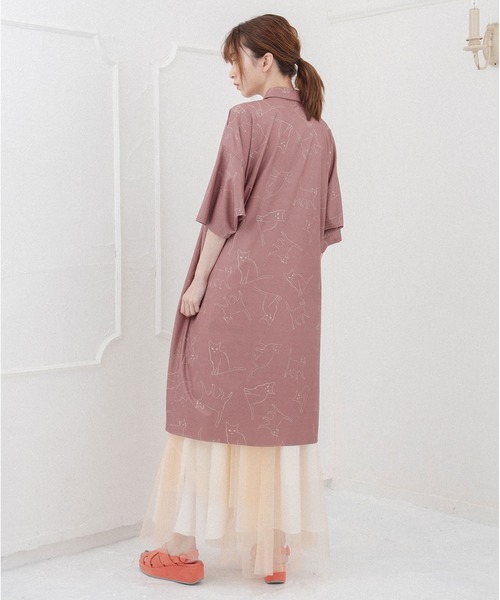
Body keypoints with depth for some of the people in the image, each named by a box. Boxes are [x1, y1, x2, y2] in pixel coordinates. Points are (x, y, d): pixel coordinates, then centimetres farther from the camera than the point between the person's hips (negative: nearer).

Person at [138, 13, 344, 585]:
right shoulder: (320, 132, 10)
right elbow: (325, 225, 13)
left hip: (237, 285, -5)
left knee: (211, 405, 3)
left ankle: (185, 548, 11)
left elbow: (223, 210, -13)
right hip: (294, 297, 6)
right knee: (282, 413, 9)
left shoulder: (247, 118, -8)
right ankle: (276, 550, 14)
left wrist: (198, 281, -9)